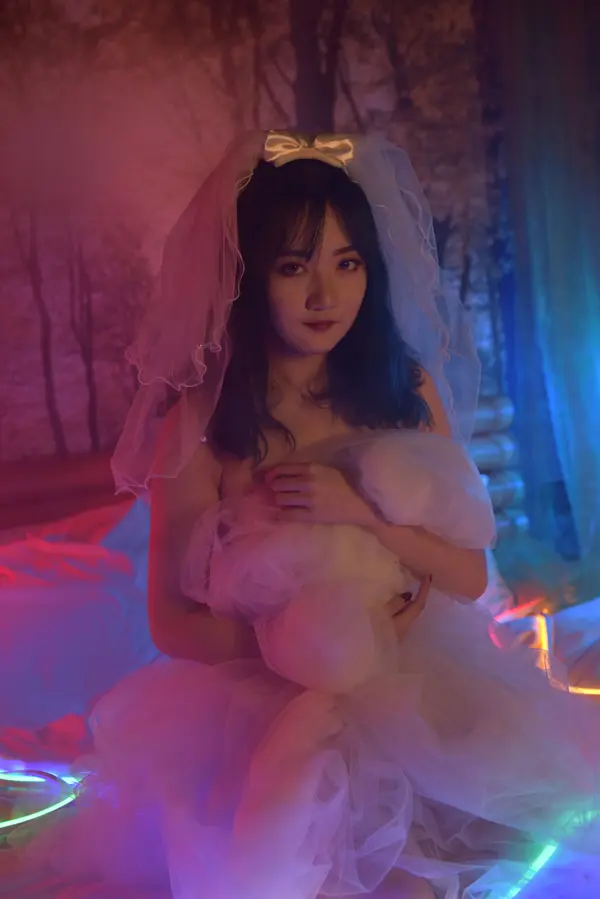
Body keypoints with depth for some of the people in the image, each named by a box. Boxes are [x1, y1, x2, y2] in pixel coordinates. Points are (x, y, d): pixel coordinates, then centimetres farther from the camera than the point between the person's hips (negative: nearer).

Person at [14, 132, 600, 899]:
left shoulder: (407, 389, 0)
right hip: (259, 708, -2)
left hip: (420, 690, 3)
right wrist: (320, 640, -15)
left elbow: (469, 575, 0)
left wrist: (361, 513, -17)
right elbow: (174, 622, -7)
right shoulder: (199, 424, -11)